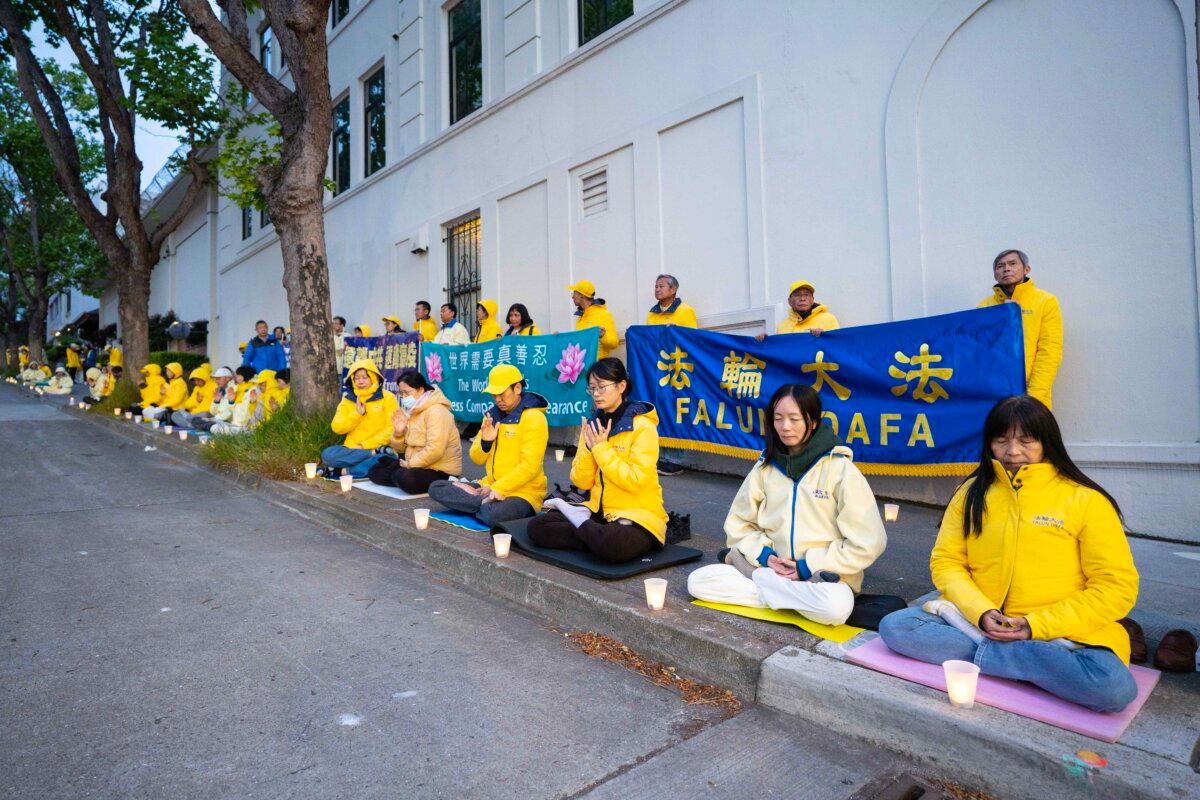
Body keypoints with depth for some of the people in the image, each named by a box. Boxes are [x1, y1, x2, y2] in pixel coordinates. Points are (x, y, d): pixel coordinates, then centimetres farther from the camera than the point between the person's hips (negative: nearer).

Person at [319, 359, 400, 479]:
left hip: (377, 447, -3)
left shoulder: (387, 397, 2)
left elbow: (392, 429, -5)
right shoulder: (348, 399, 13)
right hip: (352, 449, 3)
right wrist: (357, 413, -10)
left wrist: (366, 445, -11)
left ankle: (341, 471, -24)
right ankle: (374, 453, -22)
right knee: (327, 454, -27)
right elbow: (337, 428, 3)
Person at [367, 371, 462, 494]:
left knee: (406, 479, -33)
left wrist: (409, 464, -17)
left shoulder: (436, 411, -18)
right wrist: (398, 433, -7)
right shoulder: (410, 411, 10)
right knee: (375, 471, 6)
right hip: (415, 466, 8)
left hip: (440, 471, -8)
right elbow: (400, 450, 13)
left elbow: (435, 451, -28)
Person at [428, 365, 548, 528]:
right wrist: (485, 442, -10)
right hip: (490, 486, 8)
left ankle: (488, 505, -6)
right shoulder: (493, 414, 10)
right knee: (436, 488, -3)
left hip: (523, 491, -8)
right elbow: (477, 459, 11)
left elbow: (529, 466, -19)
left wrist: (497, 489, -23)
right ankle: (488, 504, -12)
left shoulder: (533, 417, -12)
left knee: (494, 515, -39)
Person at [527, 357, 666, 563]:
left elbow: (635, 482, -21)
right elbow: (581, 482, 5)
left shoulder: (642, 426, -11)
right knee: (537, 526, -11)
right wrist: (588, 448, -11)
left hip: (639, 516, -5)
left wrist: (601, 448, -15)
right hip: (598, 512, 5)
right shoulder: (593, 424, 8)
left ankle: (581, 523, -7)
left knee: (613, 545, -37)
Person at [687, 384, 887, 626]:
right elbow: (738, 524, 11)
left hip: (823, 576, -4)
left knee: (836, 606, -39)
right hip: (773, 568, 4)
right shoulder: (766, 467, 5)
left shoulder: (839, 468, -8)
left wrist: (810, 566, -12)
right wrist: (763, 554, -8)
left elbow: (868, 542, -11)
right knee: (698, 581, -16)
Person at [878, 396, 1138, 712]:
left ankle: (981, 653, -18)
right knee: (894, 626, -19)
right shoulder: (972, 492, 8)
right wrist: (980, 612, -14)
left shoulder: (1086, 500, -1)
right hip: (978, 622, 2)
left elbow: (1117, 587, -5)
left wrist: (1036, 625, -13)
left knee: (1114, 686, -33)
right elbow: (945, 561, 5)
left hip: (1062, 635, -2)